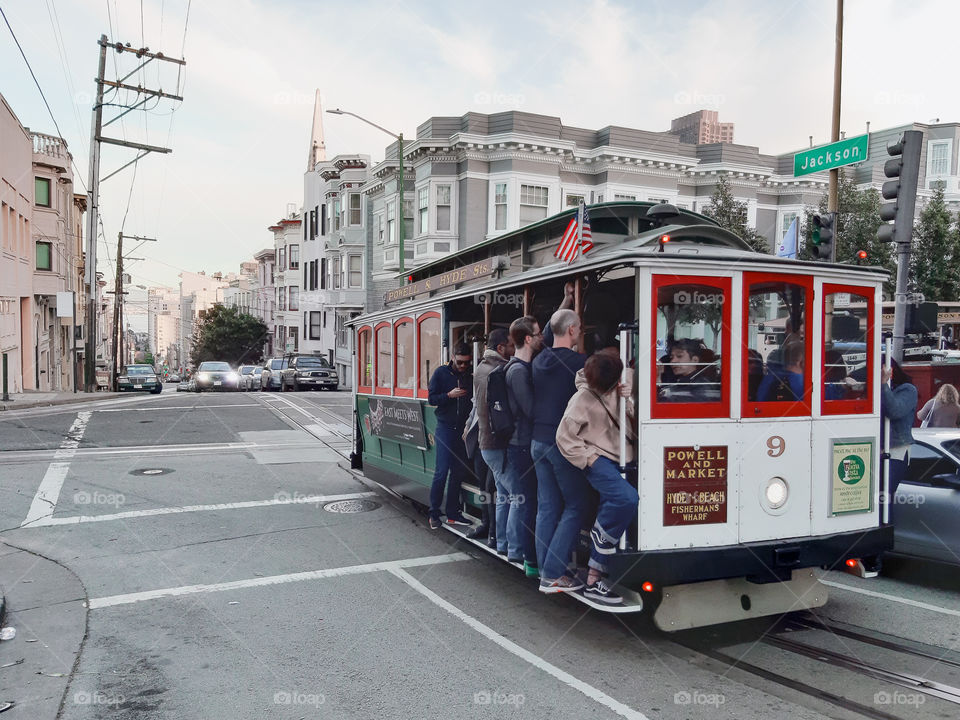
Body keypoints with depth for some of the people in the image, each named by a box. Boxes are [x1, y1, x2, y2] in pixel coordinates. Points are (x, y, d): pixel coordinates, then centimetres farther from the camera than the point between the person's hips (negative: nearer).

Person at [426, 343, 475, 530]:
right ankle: (434, 514, 6)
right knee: (442, 472, -5)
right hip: (445, 429, -4)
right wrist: (449, 395, -19)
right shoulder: (441, 373, -2)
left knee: (459, 472, 8)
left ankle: (453, 513, 17)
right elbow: (431, 398, -3)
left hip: (463, 430, 4)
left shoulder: (470, 376, 6)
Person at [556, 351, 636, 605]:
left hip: (620, 459, 6)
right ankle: (601, 531, -2)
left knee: (610, 509, 7)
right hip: (598, 460, -6)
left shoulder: (626, 380, 0)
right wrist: (587, 458, -11)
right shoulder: (583, 398, -14)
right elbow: (564, 436, -8)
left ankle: (593, 580, 17)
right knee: (627, 499, -30)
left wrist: (632, 395, -14)